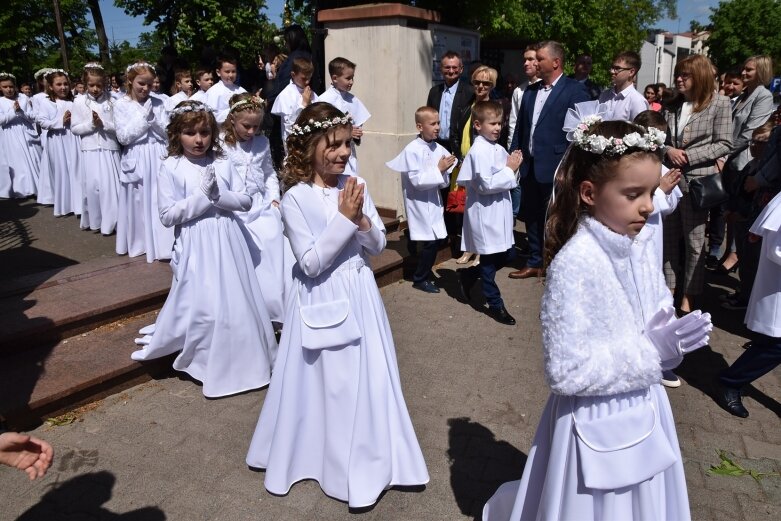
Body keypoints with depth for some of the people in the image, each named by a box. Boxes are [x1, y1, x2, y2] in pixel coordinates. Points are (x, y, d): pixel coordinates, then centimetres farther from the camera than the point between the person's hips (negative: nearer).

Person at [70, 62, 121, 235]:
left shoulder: (111, 101, 0)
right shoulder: (79, 102, 1)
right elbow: (75, 128, 2)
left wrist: (103, 123, -16)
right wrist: (91, 124, -13)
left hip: (109, 149, 0)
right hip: (90, 150, 1)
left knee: (111, 185, 0)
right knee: (92, 185, 3)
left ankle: (109, 222, 11)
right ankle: (94, 220, 17)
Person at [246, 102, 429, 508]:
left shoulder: (355, 185, -1)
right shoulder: (296, 198, -15)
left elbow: (378, 245, 2)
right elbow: (311, 263, -19)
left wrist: (361, 220, -17)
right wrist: (343, 219, -23)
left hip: (360, 295, 5)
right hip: (323, 301, -5)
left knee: (367, 379, 16)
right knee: (326, 383, 10)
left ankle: (368, 457, 39)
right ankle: (328, 458, 35)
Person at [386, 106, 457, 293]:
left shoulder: (439, 149, 1)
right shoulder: (412, 150, -14)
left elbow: (444, 182, 6)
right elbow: (417, 181, -20)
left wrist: (444, 172, -14)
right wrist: (438, 170, -19)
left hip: (434, 203, 6)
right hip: (420, 205, -6)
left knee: (435, 241, 10)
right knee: (431, 242, -5)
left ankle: (424, 271, 31)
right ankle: (420, 279, 13)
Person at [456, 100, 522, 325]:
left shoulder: (498, 148, 8)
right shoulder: (479, 151, -17)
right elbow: (485, 184, -23)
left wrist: (513, 166, -4)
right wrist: (509, 170, -17)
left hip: (499, 211, 9)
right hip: (485, 213, -8)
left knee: (505, 254, 16)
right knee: (489, 260, 6)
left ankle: (468, 275, 34)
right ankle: (495, 305, 19)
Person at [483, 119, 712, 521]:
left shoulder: (641, 250, -4)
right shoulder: (574, 264, -26)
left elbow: (656, 326, 9)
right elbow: (565, 372, -27)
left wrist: (672, 340, -13)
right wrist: (650, 352, -25)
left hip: (644, 413, 7)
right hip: (598, 425, -7)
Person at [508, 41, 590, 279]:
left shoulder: (574, 90, -6)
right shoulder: (530, 90, 13)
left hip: (555, 168, -6)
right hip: (530, 167, 6)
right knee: (532, 217, 14)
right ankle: (535, 263, 28)